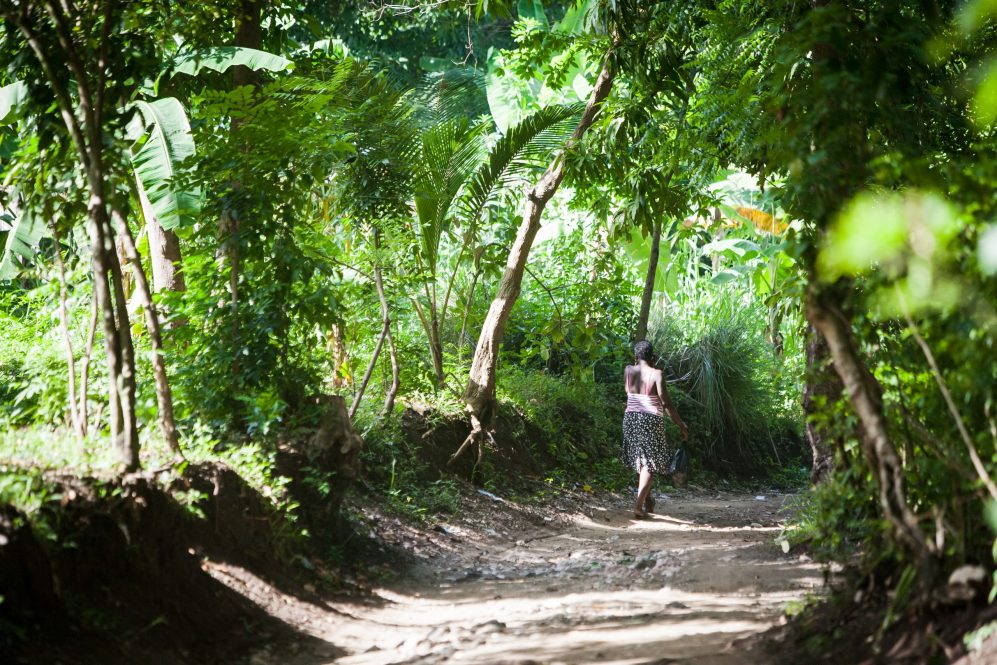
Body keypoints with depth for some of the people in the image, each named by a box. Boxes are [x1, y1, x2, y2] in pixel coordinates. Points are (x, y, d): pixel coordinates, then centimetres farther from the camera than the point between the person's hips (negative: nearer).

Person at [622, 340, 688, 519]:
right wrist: (681, 425, -5)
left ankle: (648, 501, 32)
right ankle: (639, 506, -13)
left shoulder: (629, 371, 2)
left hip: (631, 417, 5)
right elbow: (666, 403, -12)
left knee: (640, 461, 20)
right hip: (651, 420, -5)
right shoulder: (656, 374, -10)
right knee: (649, 463, -1)